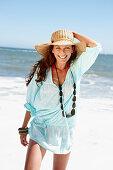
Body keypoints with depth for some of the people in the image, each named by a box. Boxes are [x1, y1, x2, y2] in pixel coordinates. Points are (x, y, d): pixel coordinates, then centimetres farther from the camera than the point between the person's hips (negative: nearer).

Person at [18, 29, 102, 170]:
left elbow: (96, 47, -12)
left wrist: (73, 34, -2)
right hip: (41, 130, -1)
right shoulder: (42, 70, -3)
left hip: (66, 131, 2)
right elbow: (31, 102, 4)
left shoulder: (76, 69, -2)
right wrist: (23, 128, 6)